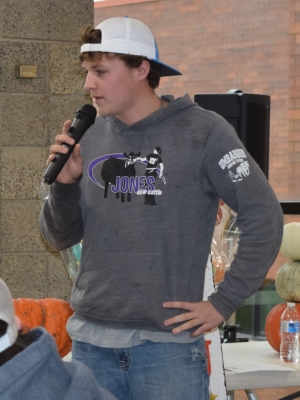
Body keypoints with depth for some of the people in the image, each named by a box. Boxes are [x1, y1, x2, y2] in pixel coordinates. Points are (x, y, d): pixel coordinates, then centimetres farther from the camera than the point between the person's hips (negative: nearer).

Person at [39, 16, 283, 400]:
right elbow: (60, 238, 13)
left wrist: (222, 304, -7)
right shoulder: (91, 138, 6)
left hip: (167, 344, -4)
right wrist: (64, 184, -6)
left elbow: (264, 217, -5)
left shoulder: (203, 132, -6)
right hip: (91, 342, 4)